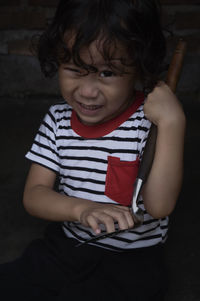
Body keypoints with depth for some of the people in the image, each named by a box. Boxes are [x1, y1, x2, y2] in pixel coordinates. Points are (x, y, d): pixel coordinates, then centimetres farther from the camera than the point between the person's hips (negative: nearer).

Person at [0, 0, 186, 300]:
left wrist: (173, 122, -30)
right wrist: (83, 209, -26)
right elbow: (33, 195, -5)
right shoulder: (58, 120, -3)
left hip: (132, 258, -3)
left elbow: (159, 205, -24)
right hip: (66, 243, 4)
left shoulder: (149, 123, -16)